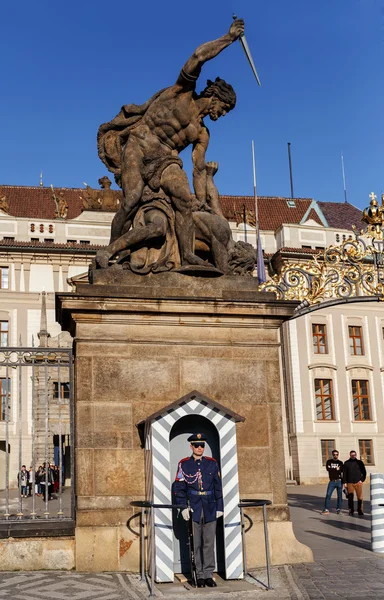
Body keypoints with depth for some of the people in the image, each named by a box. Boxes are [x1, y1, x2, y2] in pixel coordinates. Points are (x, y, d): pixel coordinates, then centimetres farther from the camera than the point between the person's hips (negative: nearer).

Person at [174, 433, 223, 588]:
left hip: (210, 508, 2)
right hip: (193, 508, -2)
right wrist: (183, 507, -9)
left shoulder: (212, 463, 6)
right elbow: (179, 487, 0)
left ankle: (208, 575, 11)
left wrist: (219, 507, 5)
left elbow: (218, 487, 9)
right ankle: (200, 575, 12)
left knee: (209, 542, 4)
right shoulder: (183, 464, 0)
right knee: (196, 544, 3)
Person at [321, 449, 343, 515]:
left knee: (339, 495, 4)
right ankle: (326, 510, -4)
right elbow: (328, 468, -9)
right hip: (332, 481, 0)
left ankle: (338, 509, 15)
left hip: (339, 481, 0)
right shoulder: (329, 461, 9)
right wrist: (336, 469, -6)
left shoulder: (340, 462, 8)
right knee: (328, 495, -7)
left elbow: (341, 470, -6)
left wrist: (332, 469, -9)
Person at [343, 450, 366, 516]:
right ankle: (351, 511, 8)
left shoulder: (359, 462, 9)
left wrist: (362, 480, -3)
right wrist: (345, 482, -1)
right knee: (350, 497, 1)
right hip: (350, 483, 0)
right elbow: (344, 473, 5)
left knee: (360, 497, -3)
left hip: (358, 483, 0)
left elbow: (364, 472, 10)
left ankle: (360, 511, 4)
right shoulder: (346, 463, 7)